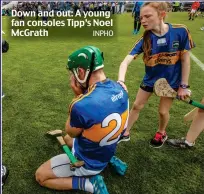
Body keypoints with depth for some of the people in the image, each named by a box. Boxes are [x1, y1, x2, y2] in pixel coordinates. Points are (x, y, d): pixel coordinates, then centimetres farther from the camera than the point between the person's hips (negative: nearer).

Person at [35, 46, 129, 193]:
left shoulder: (82, 105, -37)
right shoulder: (119, 89, -13)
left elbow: (71, 132, -14)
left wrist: (78, 96, -15)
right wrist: (82, 95, -10)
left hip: (88, 162, -7)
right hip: (108, 151, 7)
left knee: (40, 176, 10)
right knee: (67, 139, 34)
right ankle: (109, 160, 19)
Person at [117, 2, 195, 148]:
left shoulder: (180, 31, -21)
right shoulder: (145, 40, -17)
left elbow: (185, 60, -13)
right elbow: (126, 61, -25)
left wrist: (184, 85, -10)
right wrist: (121, 80, -43)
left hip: (171, 81, -2)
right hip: (150, 79, 2)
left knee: (163, 111, 10)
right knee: (137, 106, 10)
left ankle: (161, 133, 43)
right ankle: (125, 133, 33)